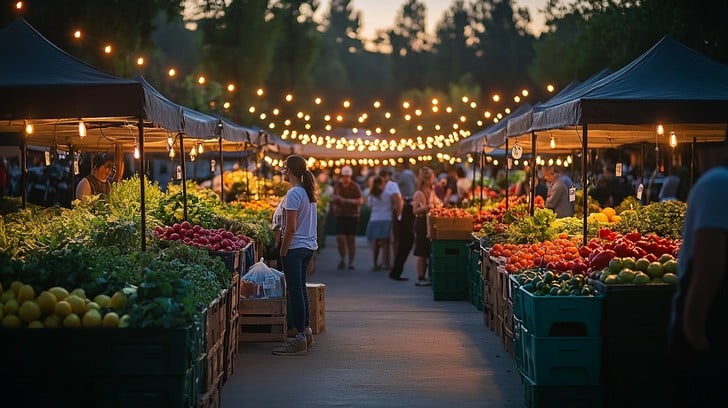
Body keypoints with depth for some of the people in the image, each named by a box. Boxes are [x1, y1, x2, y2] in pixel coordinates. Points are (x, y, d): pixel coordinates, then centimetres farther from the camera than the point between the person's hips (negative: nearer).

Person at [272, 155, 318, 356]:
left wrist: (283, 251, -11)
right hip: (309, 246, 9)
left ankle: (300, 339, -2)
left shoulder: (293, 194, -17)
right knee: (300, 289, 17)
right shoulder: (308, 192, 10)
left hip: (295, 248, -9)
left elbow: (291, 229, -20)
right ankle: (306, 330, 23)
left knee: (295, 291, -4)